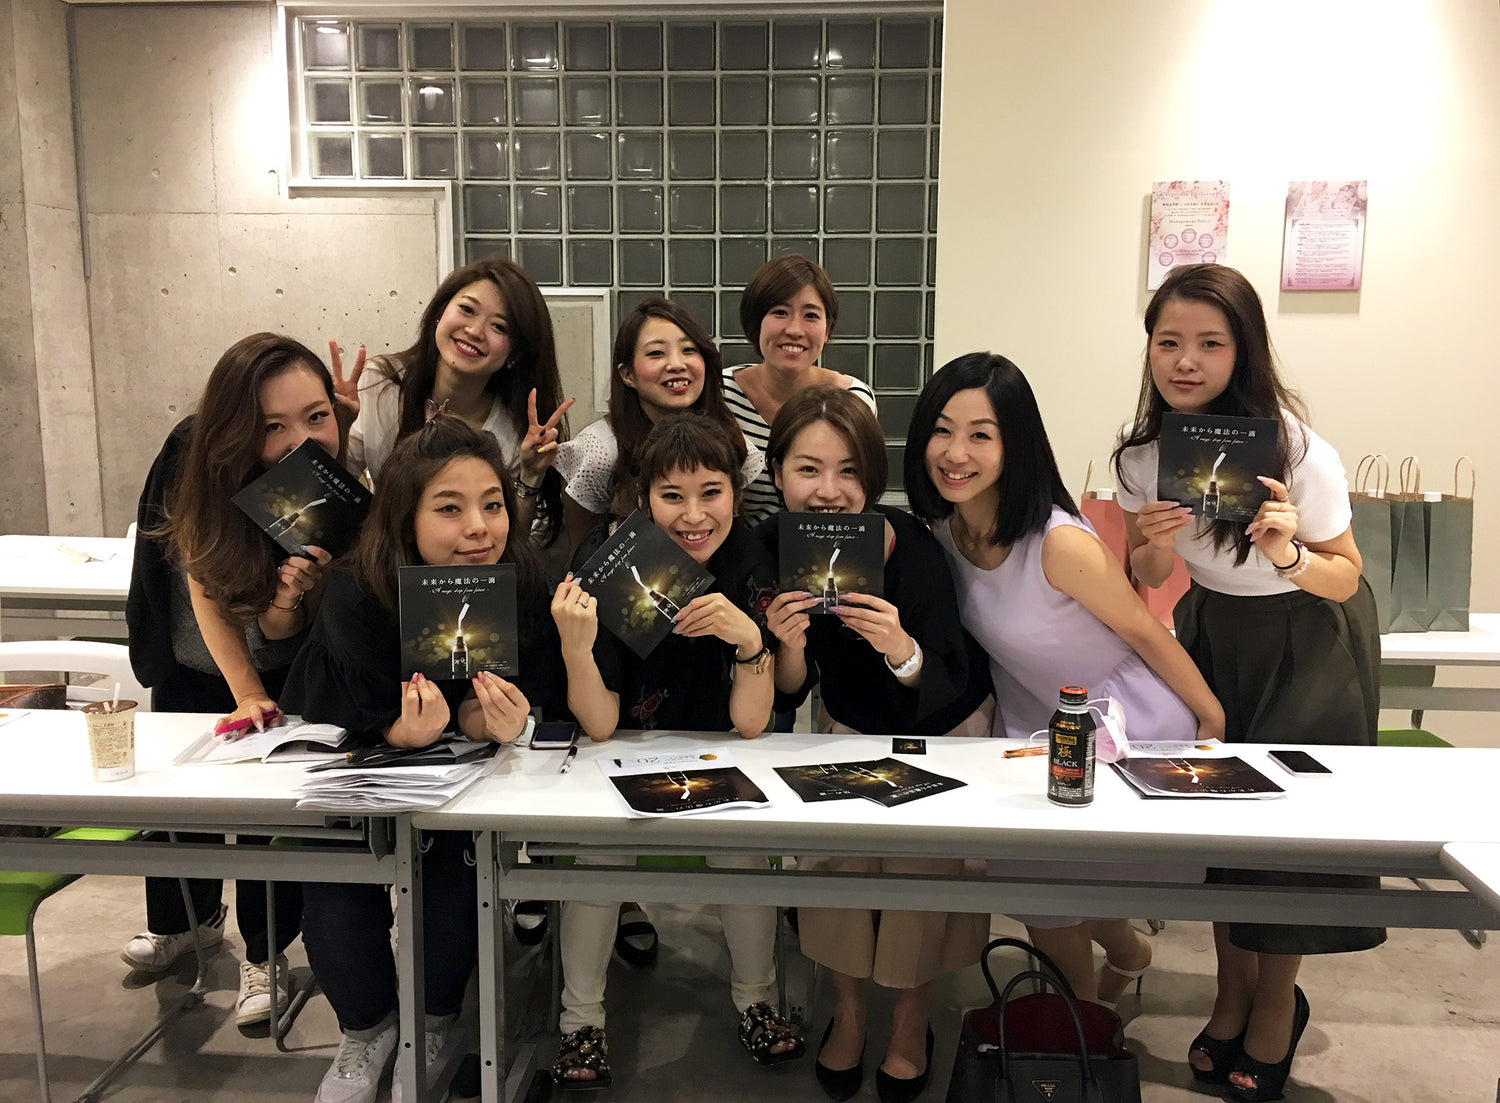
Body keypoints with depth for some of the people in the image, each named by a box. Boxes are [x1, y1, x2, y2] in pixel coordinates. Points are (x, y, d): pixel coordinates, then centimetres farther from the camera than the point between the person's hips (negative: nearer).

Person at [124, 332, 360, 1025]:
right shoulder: (197, 460, -30)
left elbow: (277, 635, -26)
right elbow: (206, 590, -19)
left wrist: (291, 600, -49)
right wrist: (247, 693, -24)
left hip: (284, 666, -2)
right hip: (192, 664, 2)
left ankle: (265, 954, 24)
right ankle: (186, 920, 45)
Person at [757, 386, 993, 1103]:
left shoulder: (911, 547, -31)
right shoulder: (770, 549, -20)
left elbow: (941, 693, -27)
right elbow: (788, 697, -14)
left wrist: (901, 648, -48)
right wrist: (789, 645, -35)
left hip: (947, 723, -2)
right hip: (852, 726, 3)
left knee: (921, 854, -17)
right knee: (830, 843, -15)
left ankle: (911, 1016, 11)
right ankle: (847, 1007, 12)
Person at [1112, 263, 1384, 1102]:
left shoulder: (1298, 451, -26)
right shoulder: (1145, 451, -13)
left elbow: (1346, 577, -15)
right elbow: (1144, 582, -2)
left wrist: (1289, 555, -37)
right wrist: (1154, 545, -25)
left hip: (1309, 635, -4)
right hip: (1214, 629, 4)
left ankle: (1276, 1007, 23)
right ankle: (1233, 996, 26)